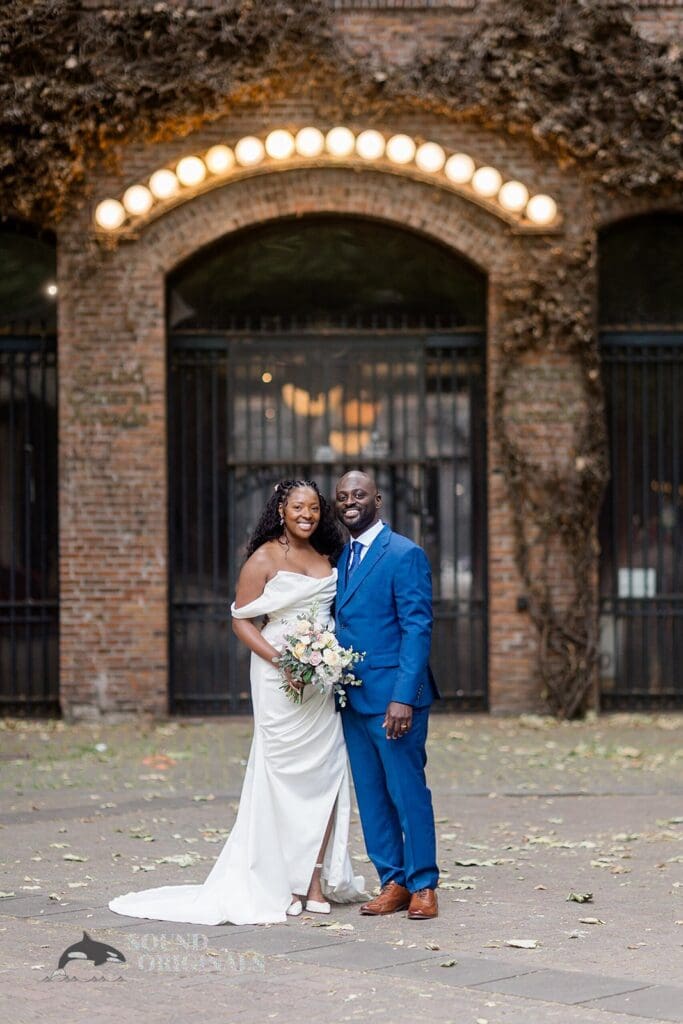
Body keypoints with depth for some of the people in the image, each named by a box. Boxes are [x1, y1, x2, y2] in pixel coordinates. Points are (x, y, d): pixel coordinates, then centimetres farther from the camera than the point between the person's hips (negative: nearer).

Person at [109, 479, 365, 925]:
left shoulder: (326, 557, 13)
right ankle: (283, 883, 5)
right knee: (285, 775, -2)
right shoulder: (264, 559, -4)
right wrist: (279, 659, -17)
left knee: (325, 774, 2)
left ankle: (315, 880, 8)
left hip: (324, 680, 5)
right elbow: (242, 620, -6)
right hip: (280, 682, -5)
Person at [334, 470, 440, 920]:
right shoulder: (342, 558, 15)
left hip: (392, 696, -8)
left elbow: (418, 629, -13)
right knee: (371, 796, 10)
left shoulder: (405, 554, -9)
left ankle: (423, 886, 6)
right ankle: (393, 883, 17)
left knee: (408, 792, -2)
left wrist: (403, 697, -20)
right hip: (352, 697, 8)